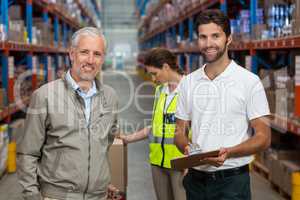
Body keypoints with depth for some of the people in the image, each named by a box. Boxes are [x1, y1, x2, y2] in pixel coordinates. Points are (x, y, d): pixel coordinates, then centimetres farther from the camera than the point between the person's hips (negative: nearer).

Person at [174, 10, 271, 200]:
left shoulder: (249, 82, -7)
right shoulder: (188, 82, 7)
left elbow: (263, 138, -8)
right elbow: (180, 131, 12)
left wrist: (228, 152, -24)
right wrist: (187, 147, -11)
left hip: (232, 180, -4)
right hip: (195, 178, 4)